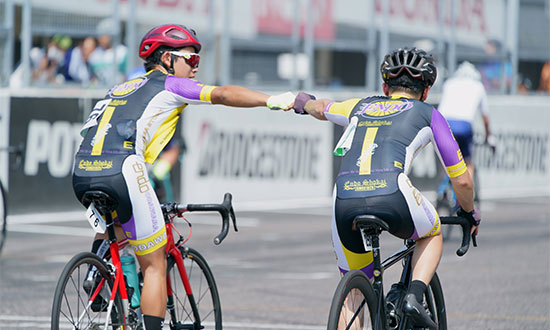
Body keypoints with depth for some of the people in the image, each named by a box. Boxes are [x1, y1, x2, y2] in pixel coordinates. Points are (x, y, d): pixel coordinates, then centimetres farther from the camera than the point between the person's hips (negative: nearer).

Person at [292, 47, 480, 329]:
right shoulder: (428, 114, 23)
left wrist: (304, 103, 78)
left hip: (345, 200, 2)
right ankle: (414, 296, 8)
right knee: (432, 235, 31)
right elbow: (461, 180, 25)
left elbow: (320, 109, 54)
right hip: (392, 197, -2)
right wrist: (469, 214, 45)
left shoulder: (360, 107, 31)